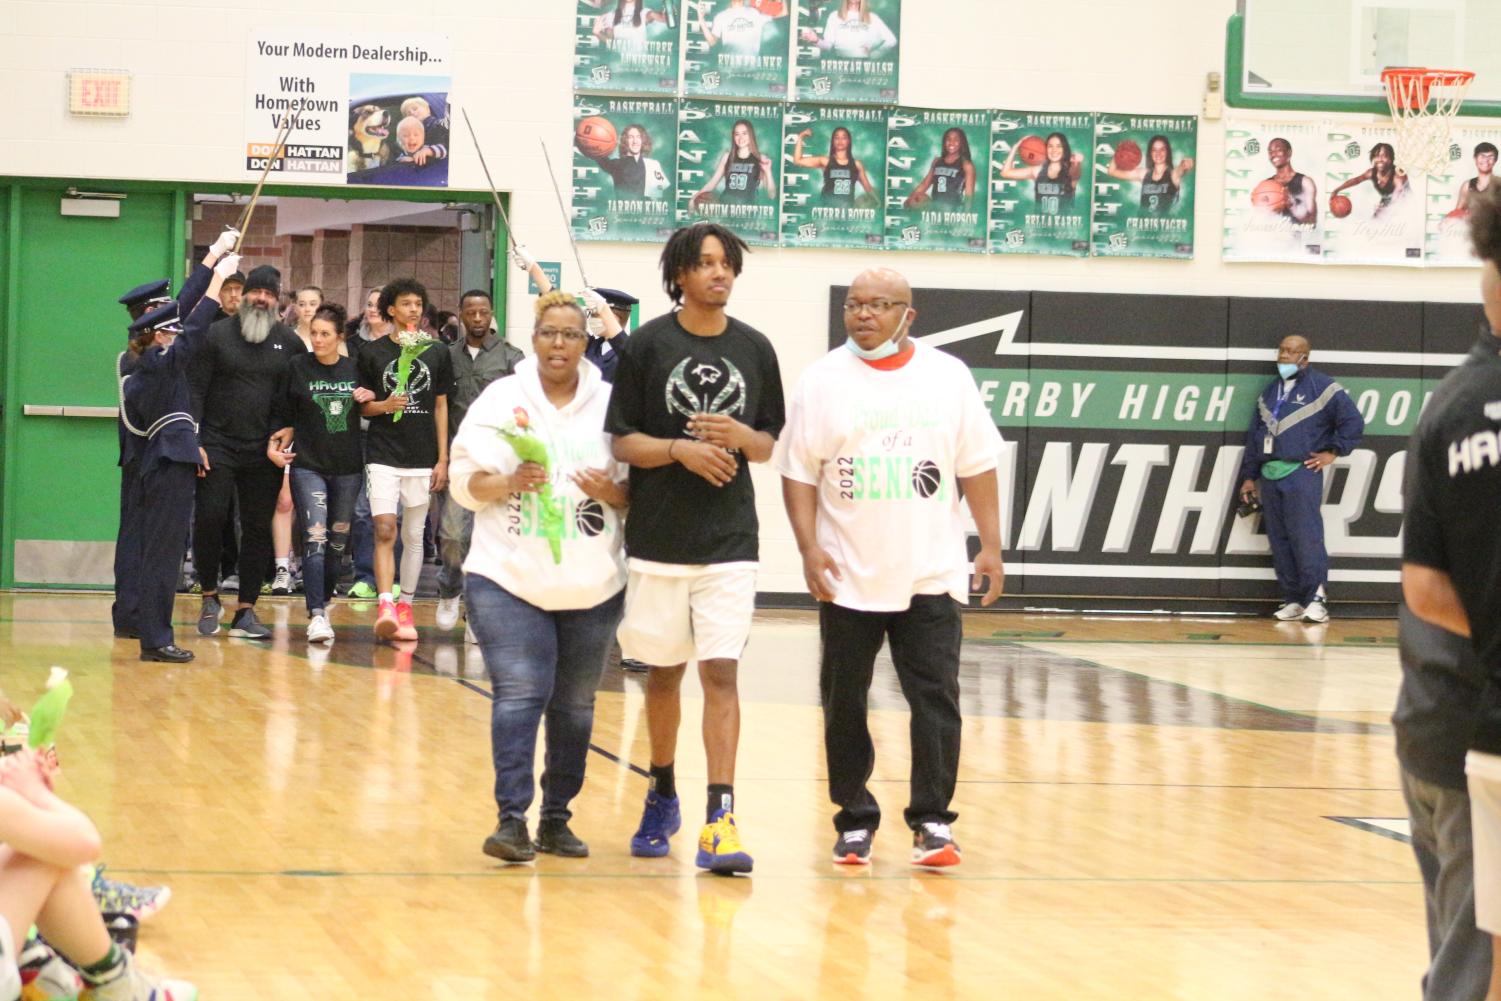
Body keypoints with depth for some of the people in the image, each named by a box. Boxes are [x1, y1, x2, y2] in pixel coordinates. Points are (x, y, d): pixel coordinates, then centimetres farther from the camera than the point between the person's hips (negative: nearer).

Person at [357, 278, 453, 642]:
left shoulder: (437, 353, 8)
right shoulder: (372, 352, 3)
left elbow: (441, 407, 11)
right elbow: (363, 406, 7)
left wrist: (443, 459, 6)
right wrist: (385, 405, -16)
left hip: (422, 458, 2)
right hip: (383, 454, -2)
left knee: (413, 536, 8)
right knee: (385, 530, -15)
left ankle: (405, 608, 17)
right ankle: (386, 607, -23)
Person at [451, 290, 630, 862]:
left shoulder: (611, 405, 5)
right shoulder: (502, 399, 3)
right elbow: (465, 480, 0)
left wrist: (612, 492, -14)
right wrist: (509, 483, -18)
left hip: (593, 587, 2)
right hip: (509, 578, -2)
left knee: (575, 704, 8)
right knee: (520, 693, -14)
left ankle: (557, 817, 19)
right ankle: (511, 819, -15)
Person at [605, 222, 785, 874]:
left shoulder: (754, 349, 6)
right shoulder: (648, 344, -1)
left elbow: (770, 444, 12)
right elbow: (622, 442, -1)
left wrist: (740, 437, -10)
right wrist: (680, 448, -17)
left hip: (729, 541, 0)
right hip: (658, 538, 0)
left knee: (720, 672, -10)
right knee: (664, 673, 12)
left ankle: (719, 820, -14)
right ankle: (662, 794, 32)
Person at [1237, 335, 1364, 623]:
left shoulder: (1322, 387, -1)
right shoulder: (1270, 391, 19)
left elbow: (1353, 422, -4)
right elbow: (1255, 435, 20)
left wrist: (1332, 452, -6)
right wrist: (1249, 475, 17)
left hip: (1301, 473, -7)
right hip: (1269, 475, 7)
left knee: (1305, 536, -13)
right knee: (1279, 541, 5)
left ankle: (1315, 597, -11)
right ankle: (1292, 600, 9)